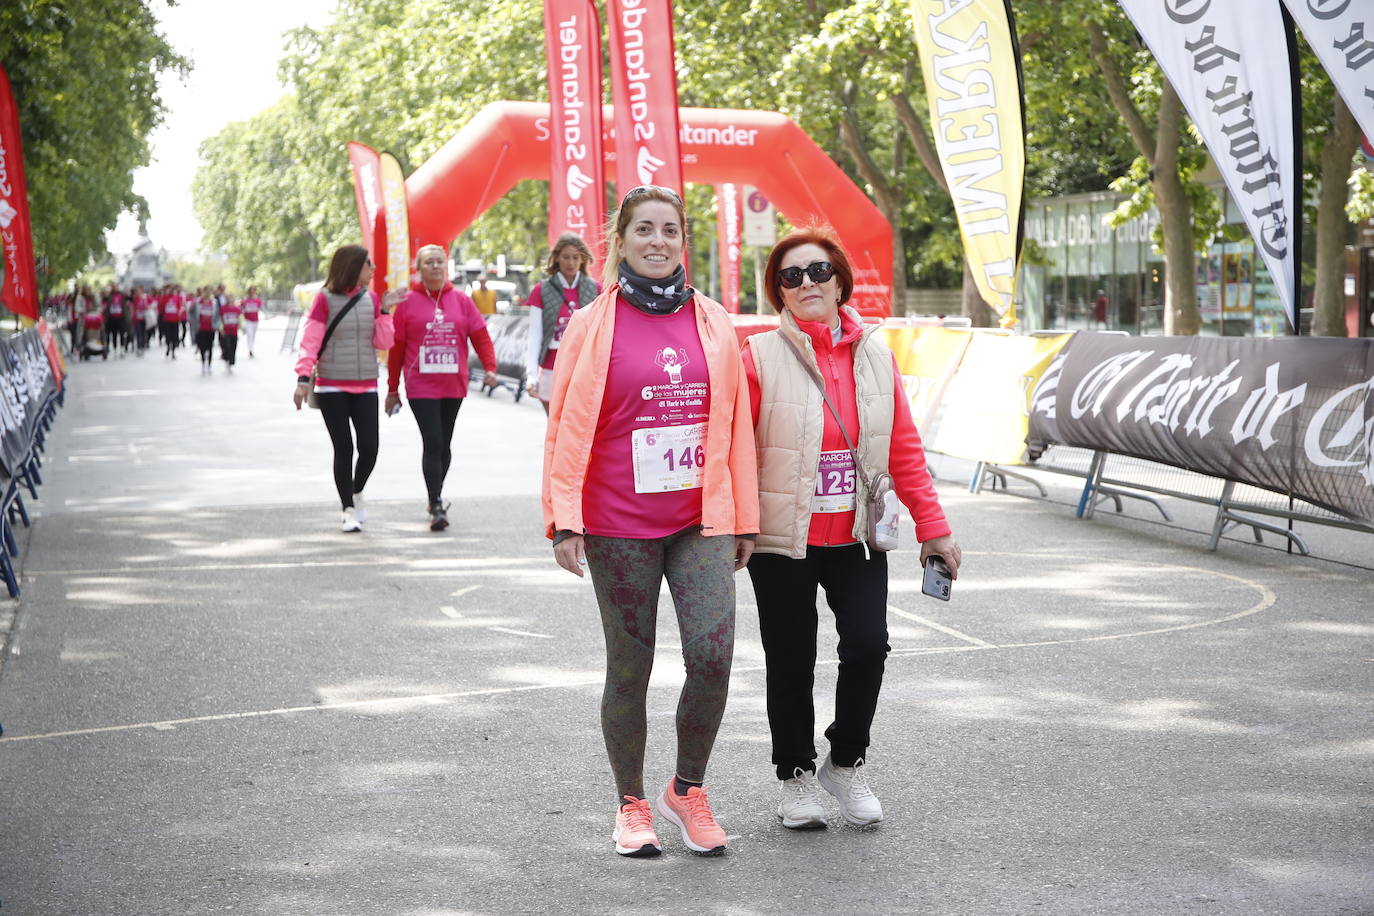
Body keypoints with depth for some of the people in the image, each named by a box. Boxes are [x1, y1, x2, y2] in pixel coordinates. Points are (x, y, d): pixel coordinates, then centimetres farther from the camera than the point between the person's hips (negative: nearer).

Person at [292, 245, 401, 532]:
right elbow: (309, 341, -8)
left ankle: (356, 491, 24)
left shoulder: (371, 299, 8)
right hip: (332, 388, -3)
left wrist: (385, 310, -5)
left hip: (366, 387, 3)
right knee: (344, 449, -4)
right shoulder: (325, 299, -4)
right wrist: (303, 378, -17)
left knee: (369, 448, -4)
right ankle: (349, 510, 7)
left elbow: (383, 343, 5)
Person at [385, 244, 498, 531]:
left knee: (444, 445, 13)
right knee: (432, 443, -12)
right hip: (421, 387, -3)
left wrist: (490, 367, -11)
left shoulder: (461, 301, 6)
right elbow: (396, 348, 3)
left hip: (453, 386, 3)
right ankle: (436, 507, -13)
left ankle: (435, 496, 29)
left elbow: (480, 336, 5)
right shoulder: (407, 303, 0)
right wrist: (393, 389, 4)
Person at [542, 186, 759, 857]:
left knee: (713, 657, -11)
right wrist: (564, 521, -5)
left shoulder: (713, 324, 7)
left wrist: (743, 520, 11)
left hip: (701, 521, 2)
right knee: (629, 669, 6)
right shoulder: (593, 325, 0)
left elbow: (736, 424, 11)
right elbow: (567, 427, 0)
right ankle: (631, 805, 24)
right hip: (618, 526, -2)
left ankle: (687, 791, 12)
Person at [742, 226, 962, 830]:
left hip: (857, 536, 3)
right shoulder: (760, 357, -6)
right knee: (791, 662, 5)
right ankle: (797, 775, 25)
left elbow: (905, 449, 8)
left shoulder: (875, 355, 6)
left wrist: (932, 528, 7)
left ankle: (847, 763, 16)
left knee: (868, 644, -9)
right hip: (782, 538, -2)